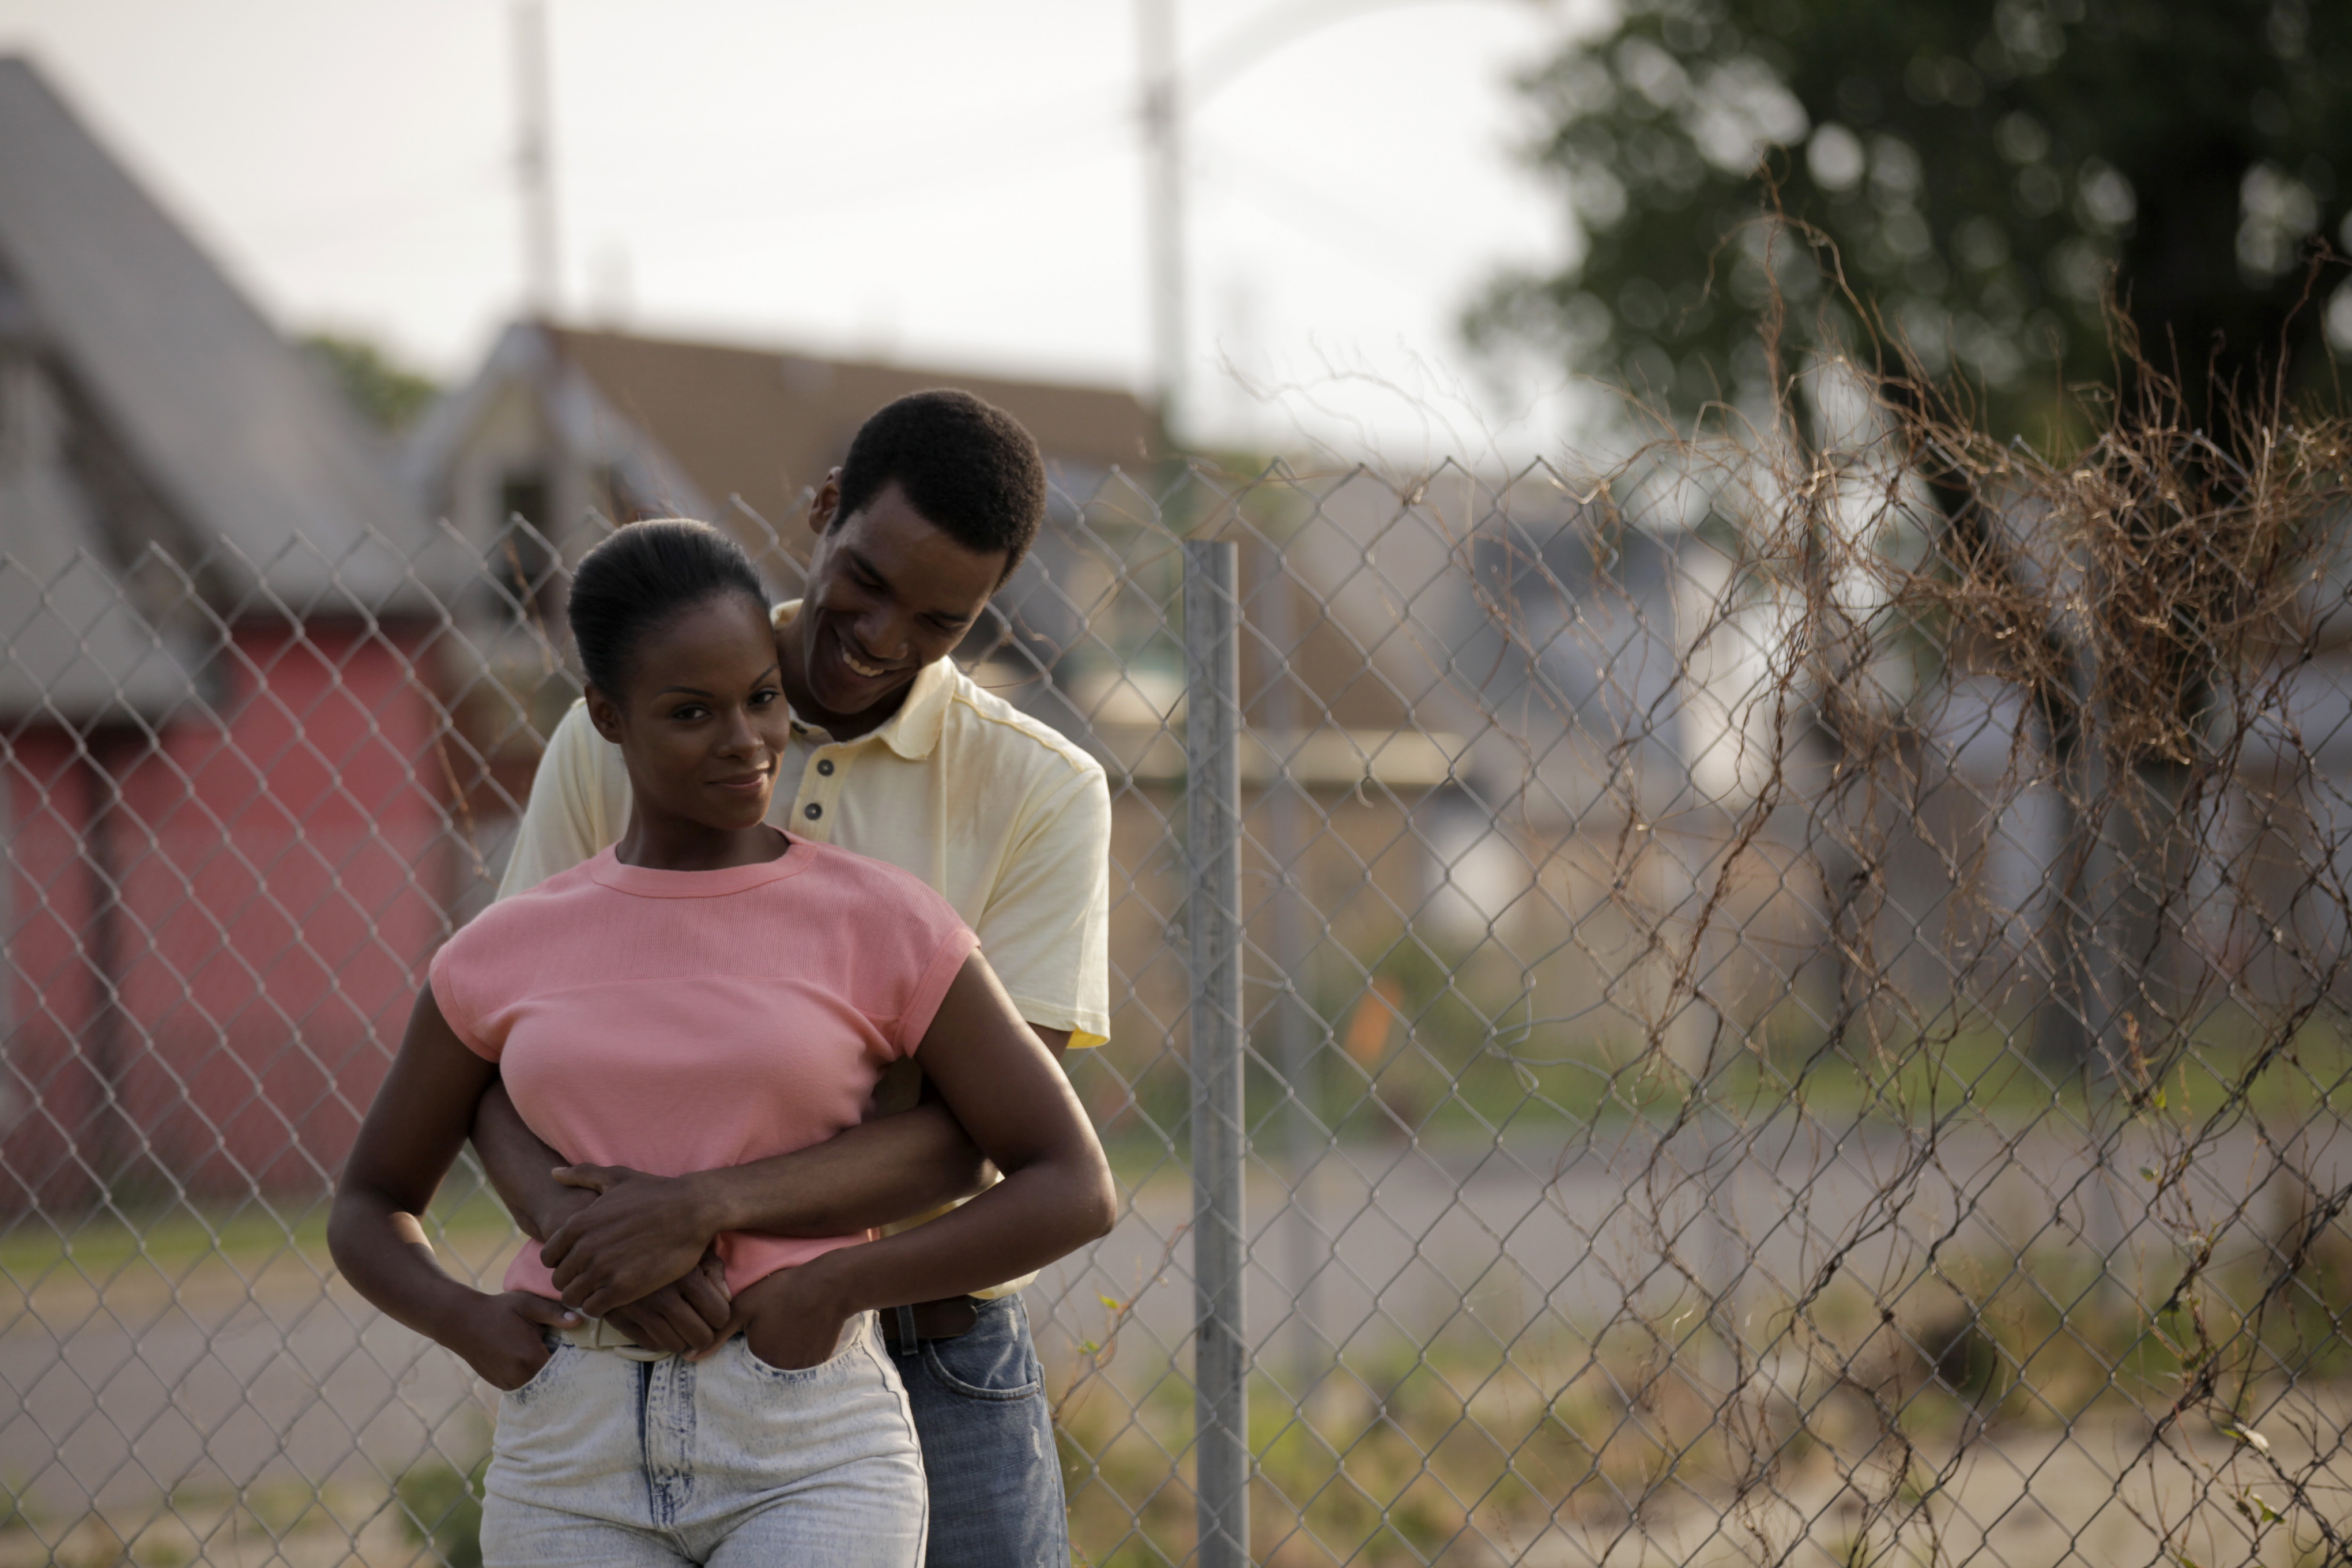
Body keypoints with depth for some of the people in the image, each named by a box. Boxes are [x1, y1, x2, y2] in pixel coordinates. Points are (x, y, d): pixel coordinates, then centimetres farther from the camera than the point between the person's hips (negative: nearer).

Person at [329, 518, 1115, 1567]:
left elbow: (1074, 1189, -1)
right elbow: (369, 1210, 18)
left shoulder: (881, 925, -1)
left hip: (807, 1460, -3)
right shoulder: (504, 958, 7)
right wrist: (467, 1324, -3)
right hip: (578, 1471, 3)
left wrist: (836, 1285, -11)